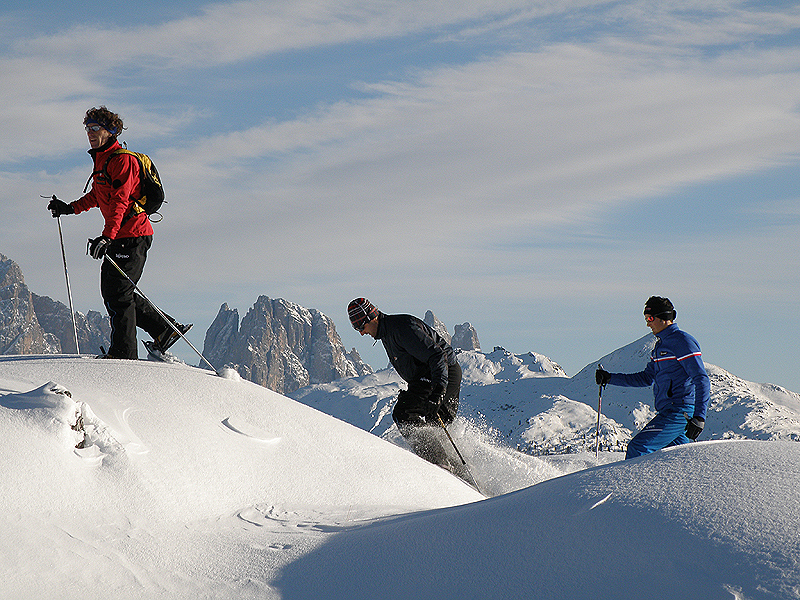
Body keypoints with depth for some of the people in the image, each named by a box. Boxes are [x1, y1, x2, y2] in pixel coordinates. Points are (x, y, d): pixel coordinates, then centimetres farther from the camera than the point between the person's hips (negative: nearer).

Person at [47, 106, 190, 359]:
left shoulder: (123, 160, -14)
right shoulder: (101, 160, 16)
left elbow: (120, 202, -25)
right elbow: (97, 196, 32)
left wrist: (107, 236, -35)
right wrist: (70, 208, 23)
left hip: (133, 235, -10)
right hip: (119, 236, 10)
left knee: (117, 291, -10)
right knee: (111, 290, 11)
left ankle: (124, 352, -4)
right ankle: (165, 329, 19)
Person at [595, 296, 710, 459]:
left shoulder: (682, 342, -12)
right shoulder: (660, 345, 18)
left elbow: (702, 380, -17)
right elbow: (646, 378, 25)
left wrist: (699, 417, -26)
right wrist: (610, 378, 19)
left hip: (678, 412, -10)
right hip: (668, 411, 10)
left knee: (638, 448, -15)